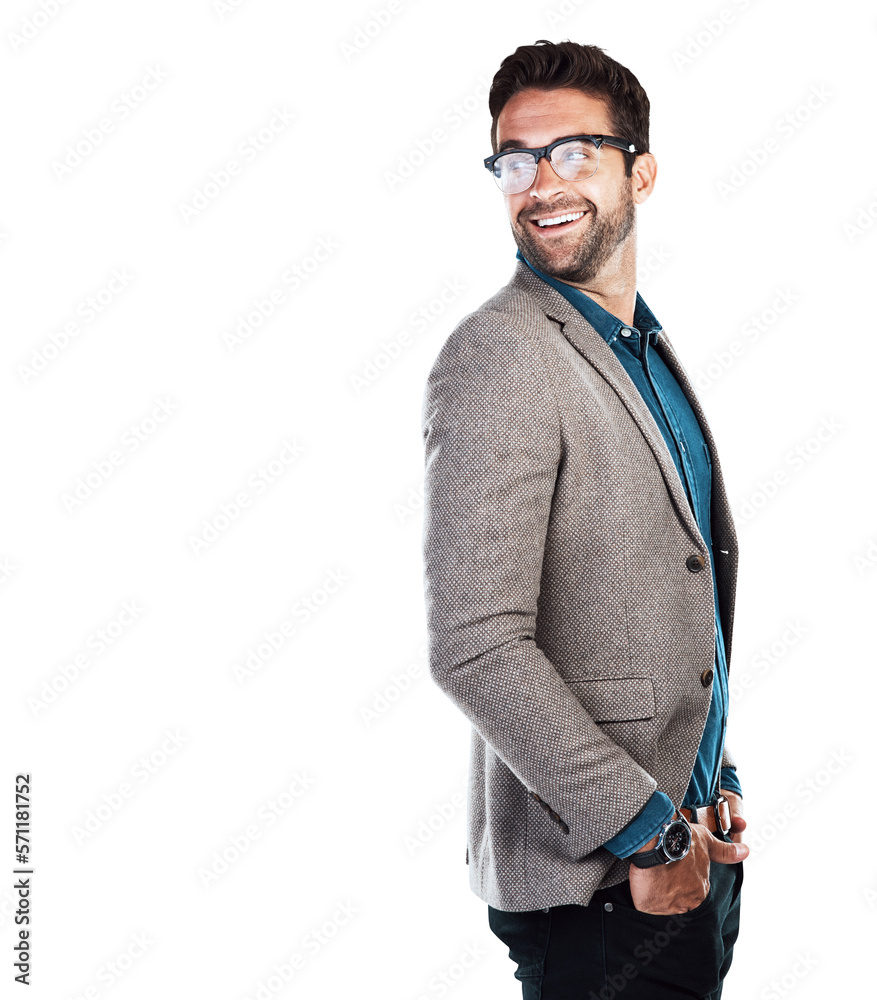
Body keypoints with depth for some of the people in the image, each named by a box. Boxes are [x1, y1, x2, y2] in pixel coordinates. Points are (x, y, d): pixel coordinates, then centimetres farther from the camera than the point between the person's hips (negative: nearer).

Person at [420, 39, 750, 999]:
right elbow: (477, 649, -24)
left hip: (688, 848, 8)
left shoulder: (646, 348, 12)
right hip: (595, 883, -8)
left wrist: (714, 781, 13)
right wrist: (647, 831, -18)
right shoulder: (497, 357, -17)